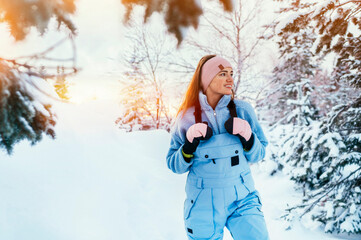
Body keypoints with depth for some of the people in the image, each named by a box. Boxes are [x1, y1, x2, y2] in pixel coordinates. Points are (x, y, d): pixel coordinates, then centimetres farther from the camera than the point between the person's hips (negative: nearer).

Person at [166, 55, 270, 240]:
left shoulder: (243, 110, -2)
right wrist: (189, 146, -15)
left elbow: (258, 155, 5)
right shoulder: (187, 118, -3)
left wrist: (248, 139, -14)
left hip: (242, 199, 1)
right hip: (203, 205, 0)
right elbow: (174, 165, 2)